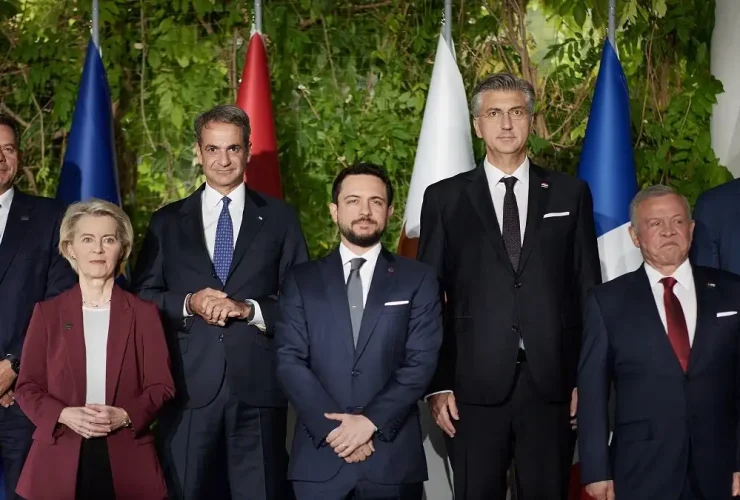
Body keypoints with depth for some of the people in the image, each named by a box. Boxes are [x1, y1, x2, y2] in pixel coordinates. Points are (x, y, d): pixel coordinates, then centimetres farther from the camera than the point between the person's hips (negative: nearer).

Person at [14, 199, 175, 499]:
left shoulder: (144, 313, 6)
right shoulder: (47, 312, 7)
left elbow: (161, 386, 3)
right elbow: (27, 387, 5)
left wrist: (124, 416, -15)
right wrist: (65, 415, -14)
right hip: (60, 459, 0)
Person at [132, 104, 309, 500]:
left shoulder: (280, 218, 9)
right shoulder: (167, 221, 12)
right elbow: (142, 297, 8)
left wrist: (249, 309, -11)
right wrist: (187, 304, -10)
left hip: (258, 384, -1)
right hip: (190, 385, 1)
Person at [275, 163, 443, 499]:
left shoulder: (418, 280, 6)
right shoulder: (301, 280, 8)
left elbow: (421, 363, -3)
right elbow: (289, 361, -1)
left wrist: (370, 420, -13)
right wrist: (333, 427, -12)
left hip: (393, 457, 0)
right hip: (319, 458, 1)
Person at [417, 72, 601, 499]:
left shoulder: (570, 194, 8)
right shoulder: (445, 198, 6)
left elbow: (588, 289, 8)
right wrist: (437, 383, -2)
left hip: (552, 384, 1)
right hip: (476, 385, -1)